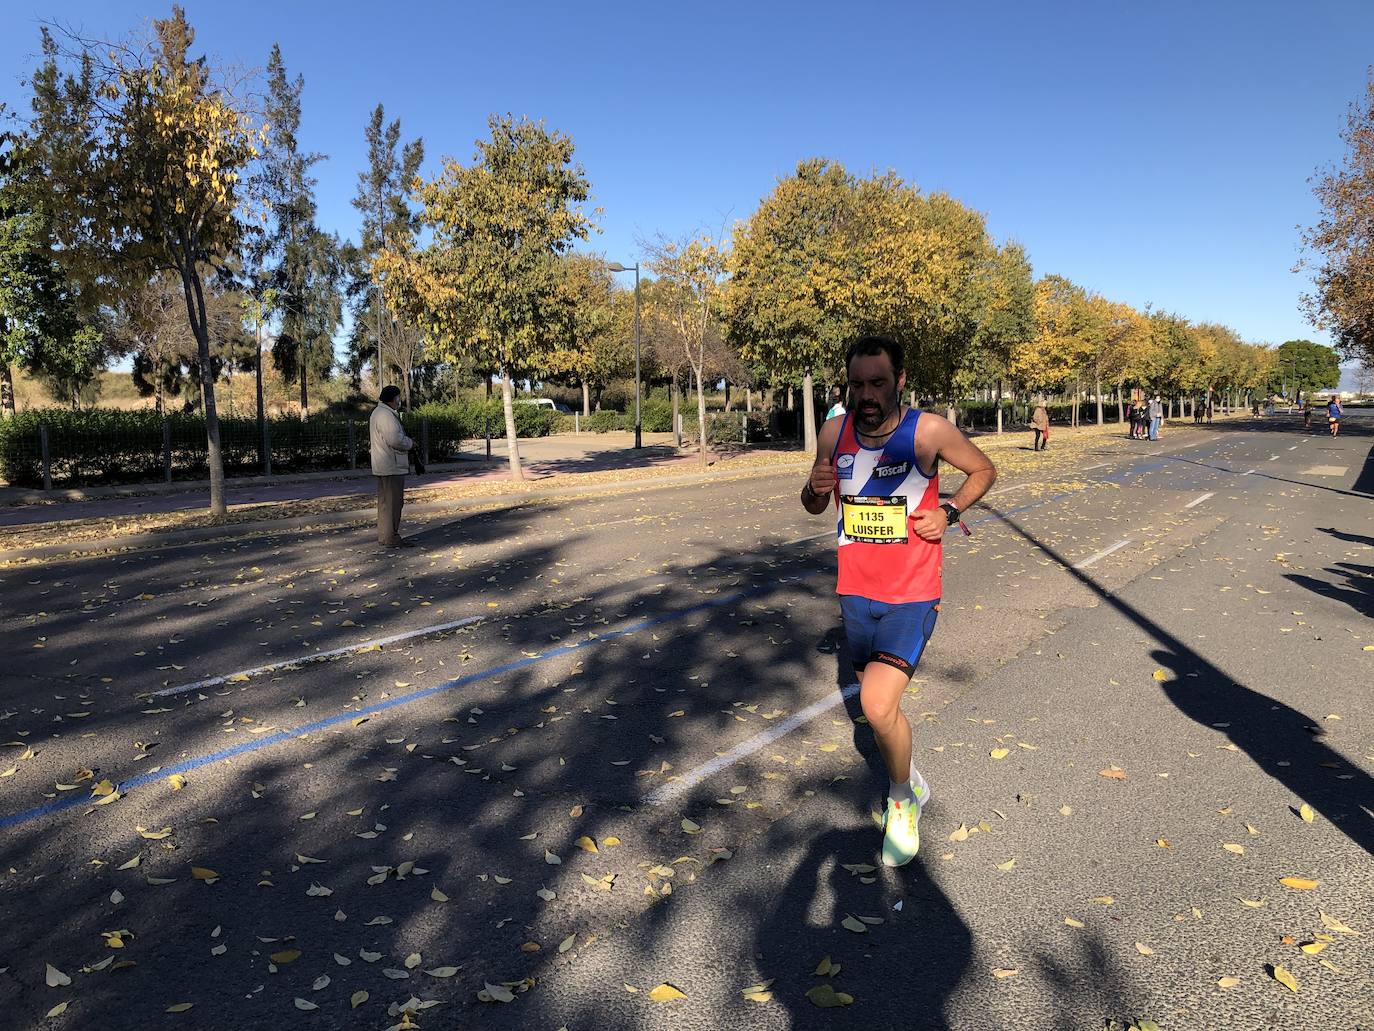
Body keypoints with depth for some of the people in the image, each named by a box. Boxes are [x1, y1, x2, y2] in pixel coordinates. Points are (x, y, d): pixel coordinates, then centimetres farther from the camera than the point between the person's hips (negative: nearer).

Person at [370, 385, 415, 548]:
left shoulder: (378, 412, 18)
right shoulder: (386, 415, -18)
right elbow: (396, 439, -27)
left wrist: (406, 441, 13)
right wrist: (411, 443, -10)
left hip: (383, 467, 11)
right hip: (392, 467, -11)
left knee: (385, 501, 16)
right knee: (392, 502, -8)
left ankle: (383, 536, 22)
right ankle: (391, 537, -6)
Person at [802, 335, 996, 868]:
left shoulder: (929, 430, -14)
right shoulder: (834, 432, -3)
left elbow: (984, 470, 4)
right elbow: (815, 506, 10)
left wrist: (948, 512, -12)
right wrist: (816, 489, -14)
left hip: (912, 595, -4)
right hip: (856, 591, 5)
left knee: (877, 706, -18)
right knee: (879, 707, 18)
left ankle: (901, 800, 12)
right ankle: (911, 784, 47)